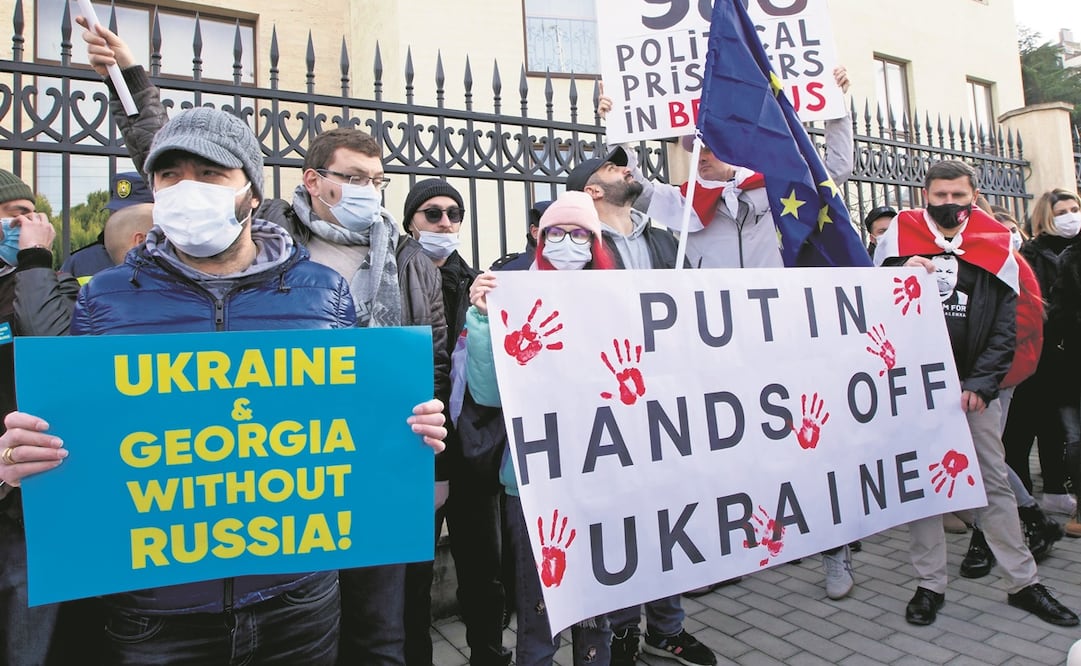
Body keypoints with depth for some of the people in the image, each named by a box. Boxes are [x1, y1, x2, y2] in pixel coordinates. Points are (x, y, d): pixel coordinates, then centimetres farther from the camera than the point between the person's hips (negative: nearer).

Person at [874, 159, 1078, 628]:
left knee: (995, 482, 8)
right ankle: (930, 584, 13)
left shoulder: (993, 247, 7)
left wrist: (981, 383, -7)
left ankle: (1023, 582, 21)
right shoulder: (900, 241, 4)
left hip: (973, 385, 1)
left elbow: (1006, 328, 4)